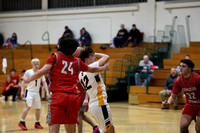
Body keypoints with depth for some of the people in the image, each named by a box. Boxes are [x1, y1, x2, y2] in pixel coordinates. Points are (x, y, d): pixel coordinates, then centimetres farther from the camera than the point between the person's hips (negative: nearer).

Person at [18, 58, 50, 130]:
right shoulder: (28, 72, -6)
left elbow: (44, 83, 4)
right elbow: (24, 81, 1)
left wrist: (47, 92, -3)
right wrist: (22, 91, -5)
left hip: (37, 92, 4)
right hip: (30, 91, -4)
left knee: (38, 108, 8)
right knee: (28, 106, -17)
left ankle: (37, 123, 21)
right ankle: (22, 122, -8)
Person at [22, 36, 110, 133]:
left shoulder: (55, 57, 7)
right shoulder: (77, 61, 18)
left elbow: (43, 71, -7)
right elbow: (92, 69, 34)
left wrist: (28, 80, 3)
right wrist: (104, 68, 53)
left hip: (58, 95, -3)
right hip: (73, 97, 3)